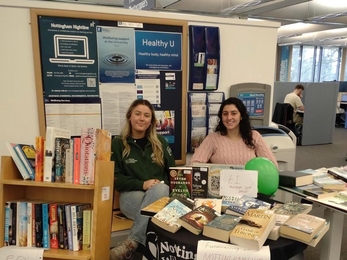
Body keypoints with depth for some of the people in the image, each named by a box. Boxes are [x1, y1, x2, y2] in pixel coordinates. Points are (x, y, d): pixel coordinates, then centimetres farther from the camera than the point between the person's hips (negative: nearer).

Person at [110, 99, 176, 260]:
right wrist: (142, 184, -17)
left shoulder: (160, 142, 13)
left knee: (159, 189, -35)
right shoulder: (117, 144, 5)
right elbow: (115, 177, -1)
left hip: (161, 192, 2)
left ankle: (131, 242, -35)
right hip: (131, 195, -2)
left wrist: (158, 187, -7)